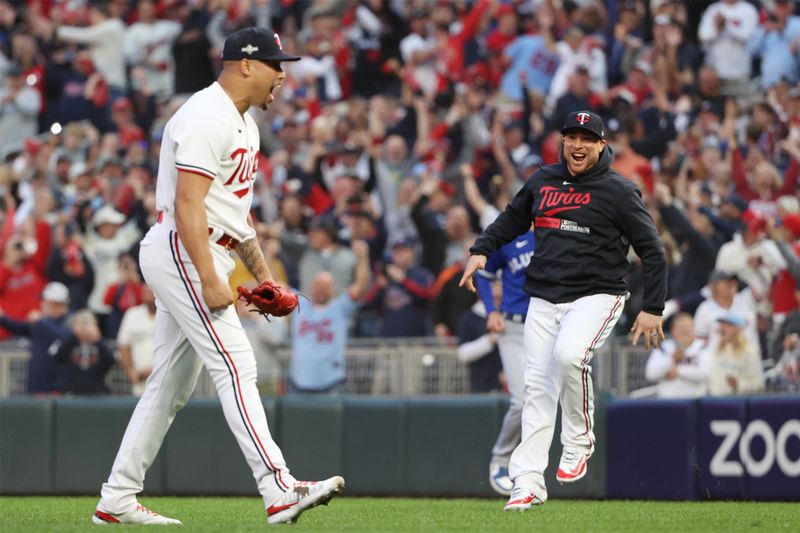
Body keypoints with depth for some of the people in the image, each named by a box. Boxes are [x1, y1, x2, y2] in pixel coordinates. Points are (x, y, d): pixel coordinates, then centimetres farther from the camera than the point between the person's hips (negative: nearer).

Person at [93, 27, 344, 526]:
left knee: (172, 383, 10)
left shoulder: (244, 124, 18)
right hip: (181, 254, -11)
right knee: (235, 366, -16)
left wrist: (263, 274, 21)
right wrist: (210, 280, -26)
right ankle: (280, 490, -23)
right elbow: (187, 205, -22)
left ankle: (117, 499, 13)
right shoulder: (207, 118, -15)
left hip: (203, 257, 11)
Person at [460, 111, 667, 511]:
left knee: (569, 355, -31)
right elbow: (512, 219, 26)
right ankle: (528, 483, 1)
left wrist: (653, 309, -9)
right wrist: (481, 250, 9)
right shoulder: (542, 181, 10)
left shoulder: (618, 191, -5)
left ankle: (578, 444, -10)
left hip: (596, 295, -5)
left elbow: (652, 252, -4)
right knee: (538, 386, 0)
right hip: (543, 298, 5)